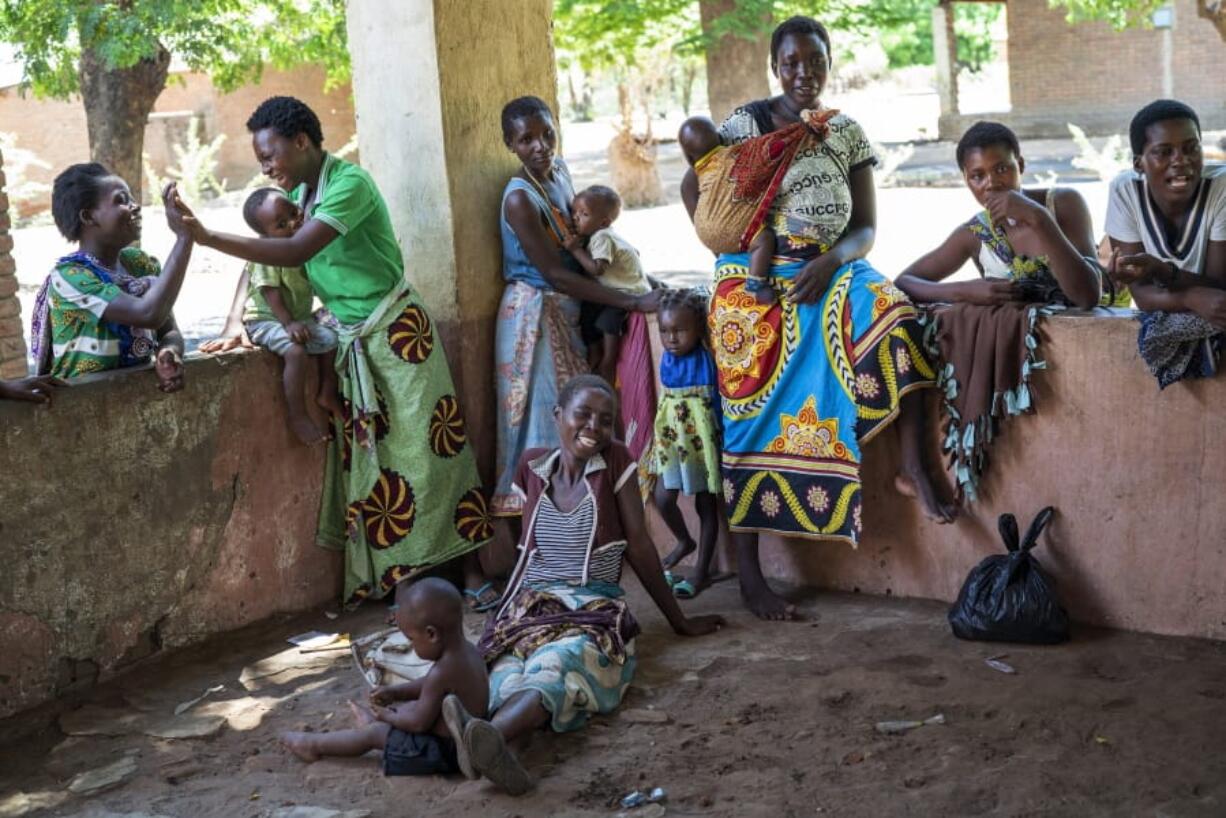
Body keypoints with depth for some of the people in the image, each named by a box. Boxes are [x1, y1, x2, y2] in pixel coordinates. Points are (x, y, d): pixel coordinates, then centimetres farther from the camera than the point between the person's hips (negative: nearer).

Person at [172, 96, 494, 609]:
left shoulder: (350, 183, -21)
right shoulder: (300, 193, 5)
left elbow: (295, 252, -31)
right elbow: (280, 266, 8)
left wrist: (206, 236, -34)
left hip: (398, 333, -8)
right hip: (350, 339, 8)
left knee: (431, 447, -4)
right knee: (366, 461, 6)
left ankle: (471, 572, 2)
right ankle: (401, 577, 13)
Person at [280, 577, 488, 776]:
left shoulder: (441, 673, -30)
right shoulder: (469, 651, -1)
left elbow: (419, 722, -21)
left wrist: (389, 716, -3)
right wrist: (395, 692, 9)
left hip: (445, 751, -8)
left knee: (375, 733, 5)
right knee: (412, 706, 30)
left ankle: (313, 745, 22)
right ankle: (375, 721, 57)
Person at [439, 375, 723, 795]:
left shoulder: (615, 462, 3)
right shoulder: (532, 466, 12)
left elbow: (638, 545, 7)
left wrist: (678, 620, 9)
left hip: (594, 608, -3)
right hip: (530, 605, 3)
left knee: (559, 664, -41)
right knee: (510, 670, -37)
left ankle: (485, 738, -73)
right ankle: (487, 745, -72)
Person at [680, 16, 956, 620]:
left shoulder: (848, 133, 10)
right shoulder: (748, 123, 1)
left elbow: (866, 226, 6)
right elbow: (694, 189, 5)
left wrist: (830, 262, -14)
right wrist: (731, 251, -4)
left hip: (831, 270, 3)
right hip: (758, 278, -3)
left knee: (892, 314, -29)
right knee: (756, 410, -12)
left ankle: (914, 467, -24)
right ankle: (748, 572, -9)